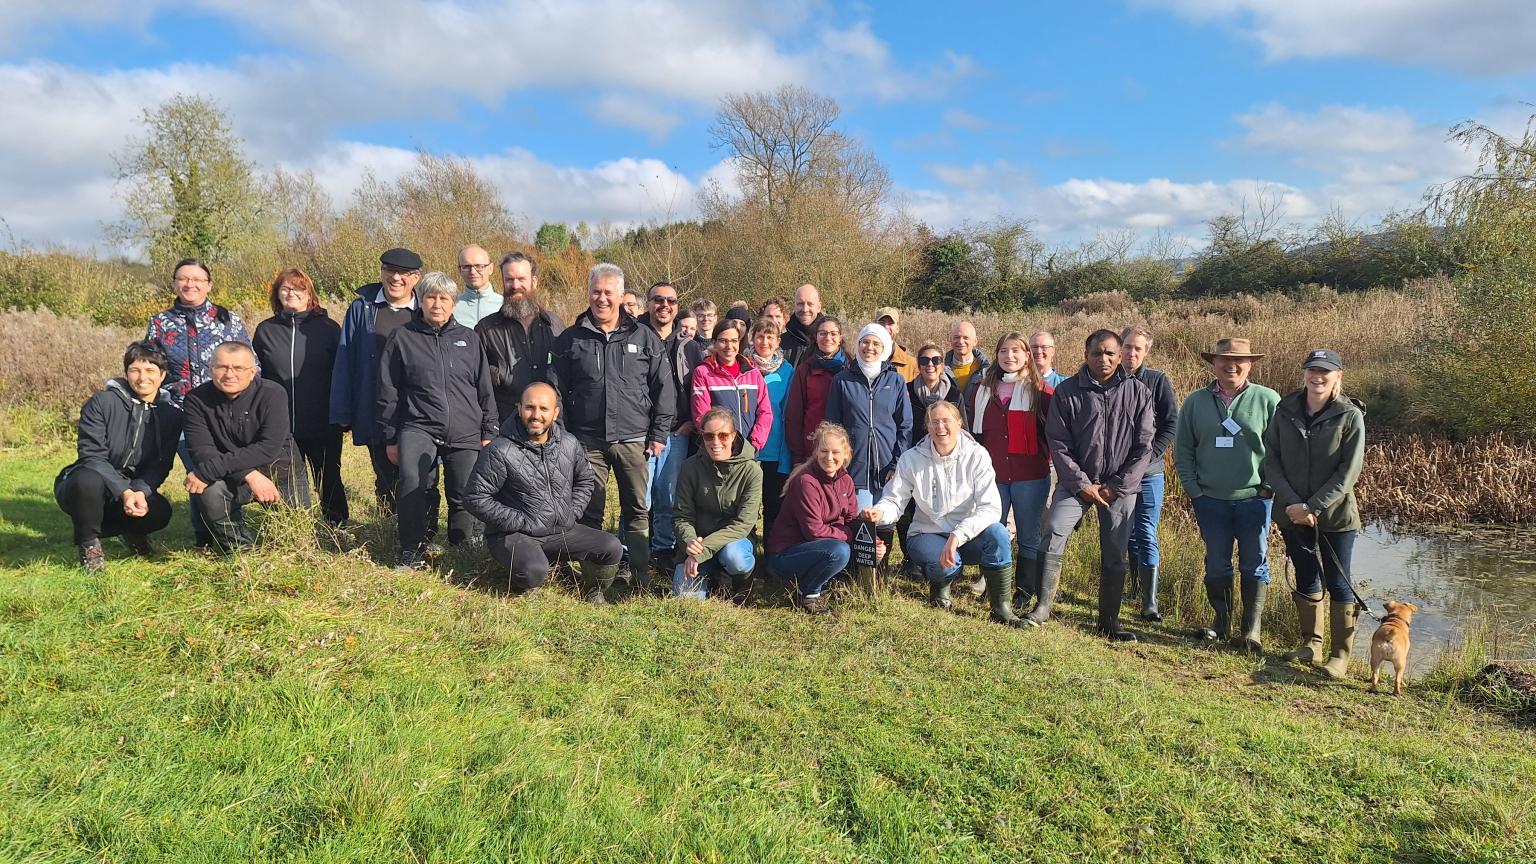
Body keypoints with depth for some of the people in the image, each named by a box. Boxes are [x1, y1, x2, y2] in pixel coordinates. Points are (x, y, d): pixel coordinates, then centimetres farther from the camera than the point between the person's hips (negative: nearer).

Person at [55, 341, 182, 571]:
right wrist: (123, 492, -29)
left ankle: (130, 531, 9)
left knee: (160, 512, -29)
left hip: (134, 490, 2)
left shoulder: (171, 414, -1)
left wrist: (140, 491, -27)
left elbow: (161, 465, -6)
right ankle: (88, 543, -9)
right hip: (86, 485, -2)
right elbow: (92, 455, -17)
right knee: (89, 479, -38)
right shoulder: (101, 403, -12)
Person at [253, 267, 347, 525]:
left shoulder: (328, 328, 0)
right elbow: (256, 376, 11)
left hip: (323, 425, -2)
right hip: (279, 425, 2)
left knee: (329, 482, 9)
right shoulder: (265, 330, 7)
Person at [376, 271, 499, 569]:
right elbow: (388, 392, 7)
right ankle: (412, 553, -11)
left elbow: (485, 390, 13)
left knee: (465, 497, 1)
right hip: (418, 428, -2)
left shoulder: (469, 339, 11)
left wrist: (489, 433, 8)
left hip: (465, 433, 2)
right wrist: (389, 438, 5)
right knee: (413, 482, -25)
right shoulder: (402, 338, 6)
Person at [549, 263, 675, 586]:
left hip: (633, 439, 0)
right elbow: (556, 390, 8)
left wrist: (659, 434, 1)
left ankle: (641, 576, 14)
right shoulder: (571, 339, 7)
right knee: (589, 510, 4)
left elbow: (664, 389, 6)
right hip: (587, 441, 1)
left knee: (637, 510, 5)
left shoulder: (645, 338, 5)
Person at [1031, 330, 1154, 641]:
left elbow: (1143, 446, -1)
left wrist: (1117, 487, -7)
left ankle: (1109, 621, 18)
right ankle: (1042, 607, -9)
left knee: (1115, 555, 5)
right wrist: (1082, 484, -10)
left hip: (1120, 487, 1)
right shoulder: (1067, 391, -2)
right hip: (1076, 482, -1)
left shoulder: (1138, 392, 0)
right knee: (1054, 534, -19)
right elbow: (1059, 443, -4)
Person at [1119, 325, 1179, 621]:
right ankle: (1133, 585, 27)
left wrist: (1147, 456, -11)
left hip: (1148, 473, -2)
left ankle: (1150, 604, 0)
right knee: (1124, 534, 11)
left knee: (1146, 536, -2)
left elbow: (1171, 425, -2)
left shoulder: (1158, 381, 1)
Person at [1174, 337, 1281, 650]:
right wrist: (1193, 490, -1)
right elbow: (1183, 449, 6)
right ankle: (1221, 621, 27)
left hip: (1254, 499, -2)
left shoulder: (1267, 400, -3)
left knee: (1254, 566, 6)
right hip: (1210, 499, 2)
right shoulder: (1196, 402, 3)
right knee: (1216, 565, 11)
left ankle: (1251, 629, 17)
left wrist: (1270, 486, -7)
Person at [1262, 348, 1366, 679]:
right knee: (1306, 578, 15)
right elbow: (1270, 459, -1)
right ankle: (1311, 643, 29)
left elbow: (1349, 472, -11)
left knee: (1337, 583, 4)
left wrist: (1313, 507, -16)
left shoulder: (1350, 416, -8)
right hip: (1292, 513, 3)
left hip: (1335, 515, -3)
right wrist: (1291, 503, -12)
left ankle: (1341, 654, 14)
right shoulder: (1285, 410, 0)